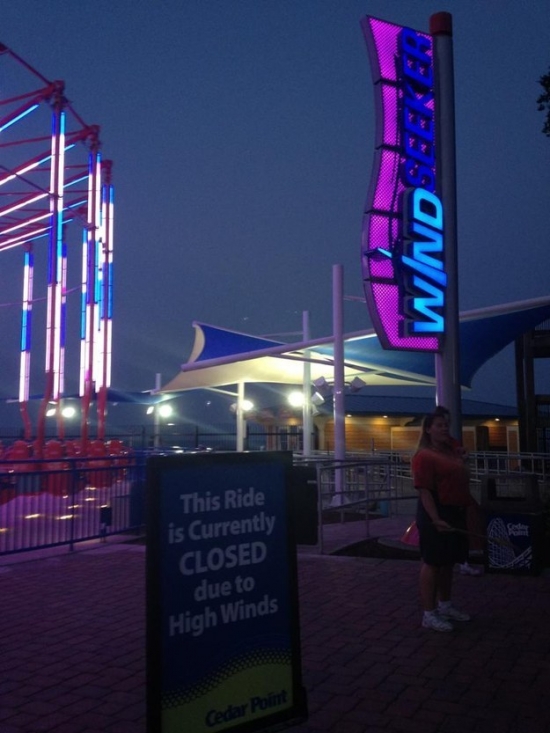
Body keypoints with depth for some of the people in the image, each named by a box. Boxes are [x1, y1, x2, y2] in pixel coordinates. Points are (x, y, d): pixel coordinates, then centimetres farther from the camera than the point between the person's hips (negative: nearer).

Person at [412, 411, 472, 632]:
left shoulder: (452, 452, 13)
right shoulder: (424, 456, -15)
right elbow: (424, 490, -21)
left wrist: (463, 511, 21)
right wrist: (435, 518, -27)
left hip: (456, 513, 9)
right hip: (436, 514, -9)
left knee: (448, 562, 18)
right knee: (432, 563, -2)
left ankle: (445, 605, 31)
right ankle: (429, 614, 5)